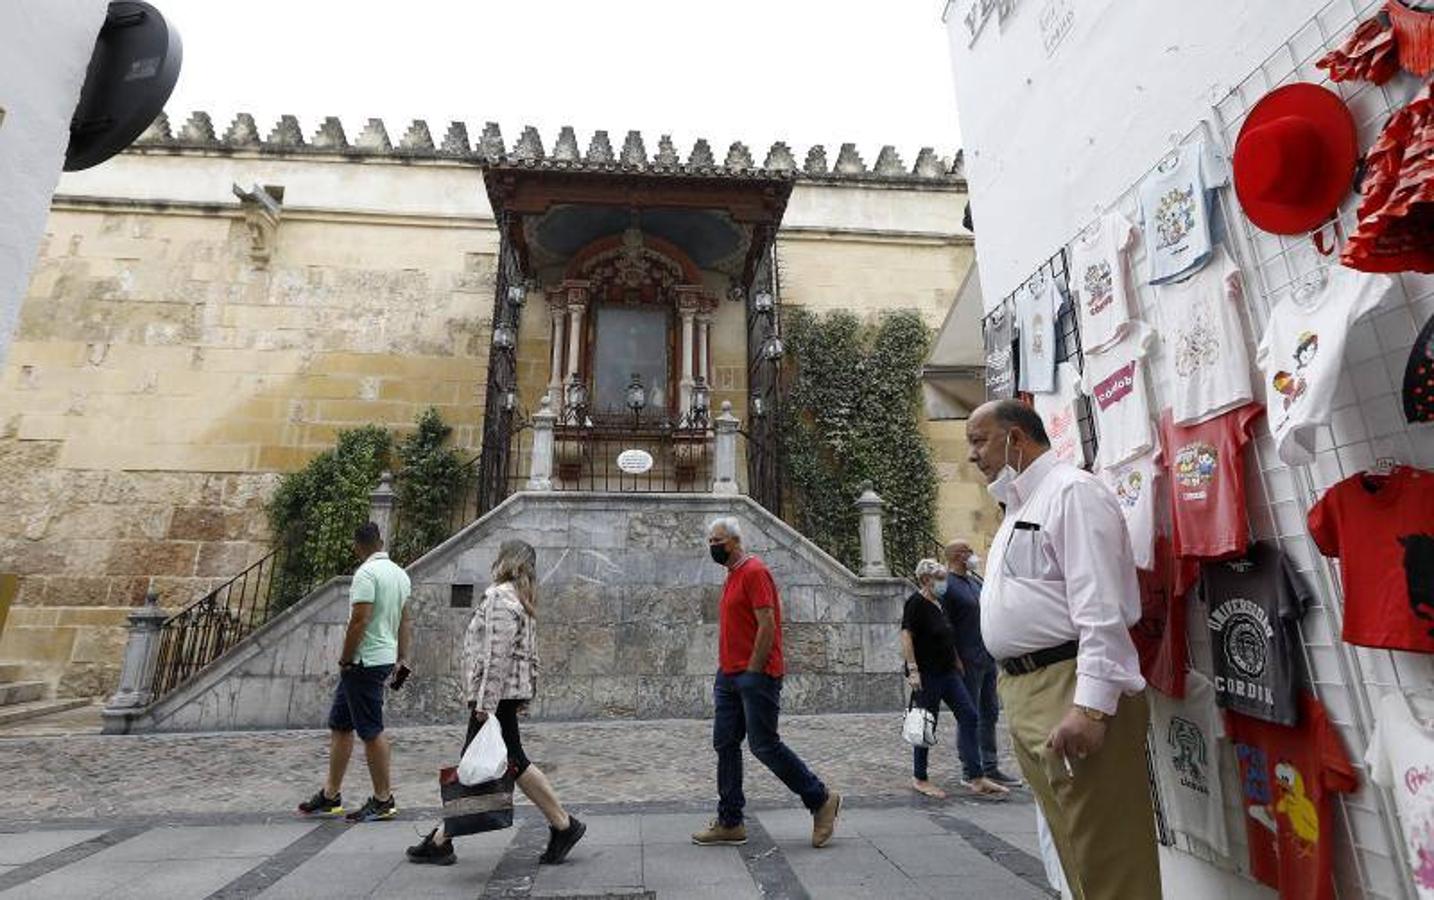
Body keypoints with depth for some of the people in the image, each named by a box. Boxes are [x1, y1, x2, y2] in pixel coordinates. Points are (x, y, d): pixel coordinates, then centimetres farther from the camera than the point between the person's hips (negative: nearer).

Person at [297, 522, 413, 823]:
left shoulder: (367, 573, -17)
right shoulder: (399, 573, 11)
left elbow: (359, 621, -23)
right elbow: (404, 621, 15)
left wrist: (345, 659, -11)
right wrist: (402, 657, 20)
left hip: (365, 661, -9)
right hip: (384, 659, 9)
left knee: (372, 731, -1)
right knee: (339, 725, 18)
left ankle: (383, 800, 8)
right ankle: (330, 795, 27)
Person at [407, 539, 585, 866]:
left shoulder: (499, 596, -16)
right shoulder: (522, 600, 14)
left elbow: (496, 654, -22)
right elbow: (530, 653, 16)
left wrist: (485, 702, -21)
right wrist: (526, 692, 20)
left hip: (497, 694, -10)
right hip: (512, 692, 10)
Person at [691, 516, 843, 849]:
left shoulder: (754, 572, -12)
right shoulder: (732, 576, 17)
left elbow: (767, 625, -18)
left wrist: (752, 672, -17)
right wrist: (725, 671, 16)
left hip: (756, 676, -9)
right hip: (729, 676, 9)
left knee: (765, 746, -3)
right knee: (725, 745, 9)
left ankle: (821, 800, 14)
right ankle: (730, 823, 20)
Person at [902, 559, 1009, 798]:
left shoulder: (939, 604, 14)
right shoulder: (916, 603, -13)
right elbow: (906, 637, -20)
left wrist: (957, 662, 19)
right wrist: (912, 670, -25)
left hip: (947, 672, 9)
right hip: (927, 675, -9)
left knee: (968, 716, 3)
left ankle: (976, 779, 8)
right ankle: (919, 779, 16)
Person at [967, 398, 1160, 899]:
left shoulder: (1071, 491, -9)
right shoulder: (1018, 506, 20)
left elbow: (1100, 608, -19)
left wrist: (1090, 705, -24)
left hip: (1069, 688, -9)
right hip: (1022, 689, 9)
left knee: (1107, 856, 0)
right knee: (1074, 848, 18)